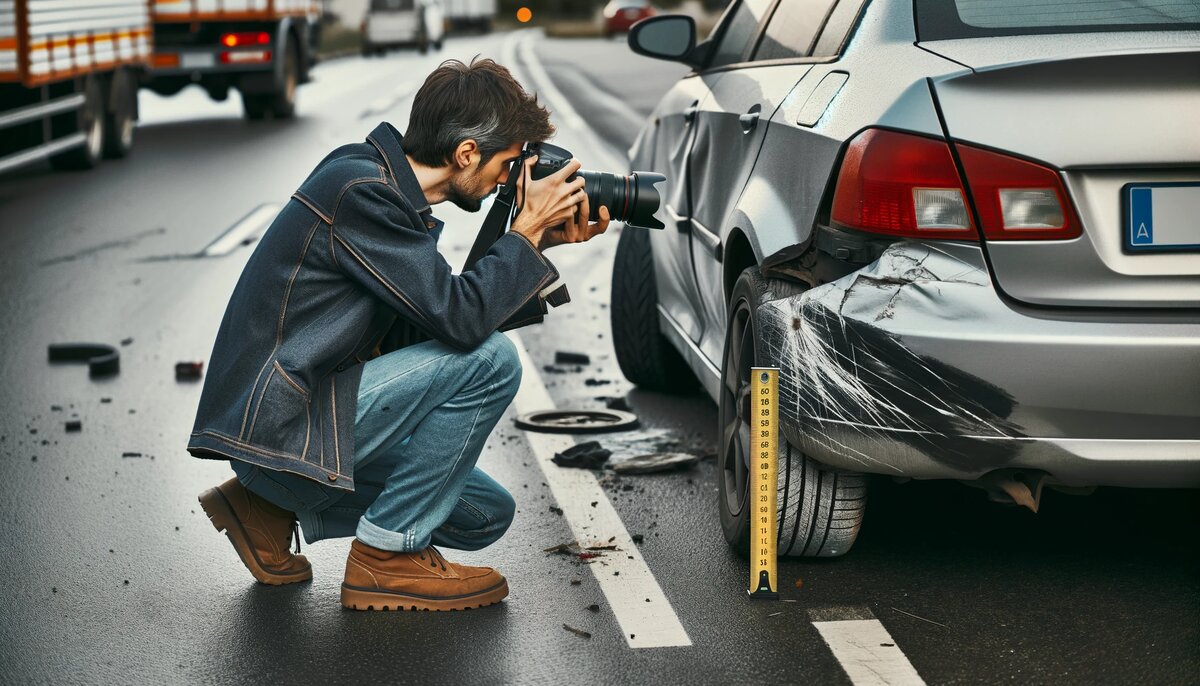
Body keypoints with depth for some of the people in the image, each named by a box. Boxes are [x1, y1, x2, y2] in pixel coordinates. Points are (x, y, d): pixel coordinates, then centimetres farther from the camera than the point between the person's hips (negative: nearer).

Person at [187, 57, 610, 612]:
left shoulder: (378, 181, 11)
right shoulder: (360, 191, -19)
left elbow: (442, 307, 15)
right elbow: (460, 319, -24)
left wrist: (543, 241, 8)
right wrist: (528, 229, -12)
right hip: (277, 427, -10)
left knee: (487, 514, 14)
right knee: (491, 360, -19)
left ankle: (274, 507, 15)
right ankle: (387, 555, -8)